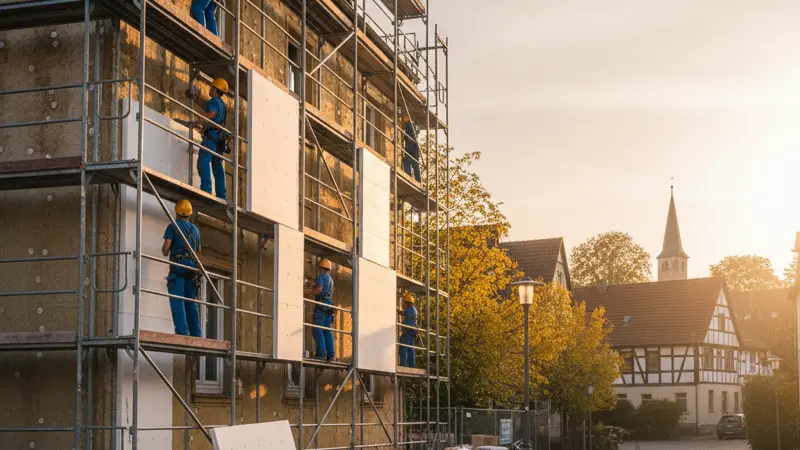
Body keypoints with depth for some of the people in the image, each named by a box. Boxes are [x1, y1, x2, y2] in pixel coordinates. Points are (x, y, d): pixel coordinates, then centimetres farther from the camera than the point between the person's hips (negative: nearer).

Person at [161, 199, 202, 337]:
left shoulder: (173, 226, 1)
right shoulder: (195, 229, 19)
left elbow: (166, 247, -6)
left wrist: (165, 251, 16)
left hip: (178, 264, -5)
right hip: (192, 265, 5)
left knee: (177, 300, -9)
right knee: (191, 301, 8)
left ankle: (182, 331, -20)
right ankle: (196, 333, 0)